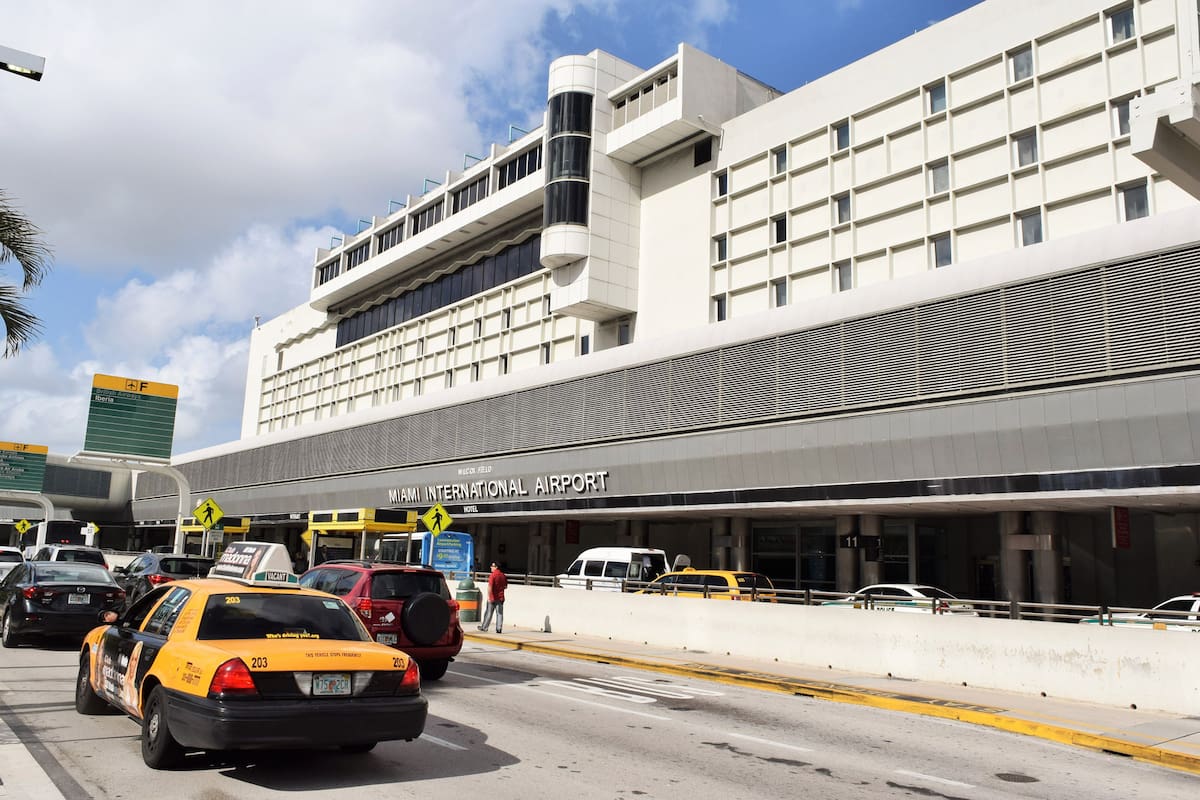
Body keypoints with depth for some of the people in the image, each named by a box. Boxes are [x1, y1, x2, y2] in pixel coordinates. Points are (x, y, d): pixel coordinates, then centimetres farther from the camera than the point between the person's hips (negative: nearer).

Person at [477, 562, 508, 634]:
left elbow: (490, 586, -20)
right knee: (500, 613, 4)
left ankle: (484, 627, 17)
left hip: (493, 597, -5)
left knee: (489, 613, 6)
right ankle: (499, 629, 0)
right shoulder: (503, 575, 6)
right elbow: (506, 586, 14)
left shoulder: (493, 575, -12)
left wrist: (489, 596, -20)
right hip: (501, 598, 5)